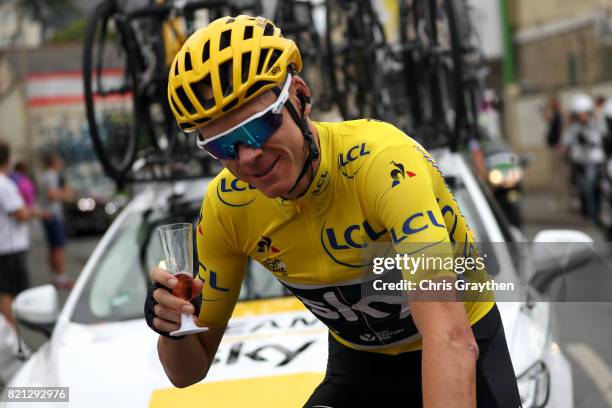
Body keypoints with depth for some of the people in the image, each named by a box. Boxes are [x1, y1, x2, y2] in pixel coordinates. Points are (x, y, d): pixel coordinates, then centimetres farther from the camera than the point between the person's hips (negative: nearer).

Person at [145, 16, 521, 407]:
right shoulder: (227, 204, -17)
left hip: (466, 346, -2)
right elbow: (189, 370, -8)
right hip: (360, 363, 3)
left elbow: (451, 337, -43)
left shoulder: (383, 160, -33)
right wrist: (172, 327, -30)